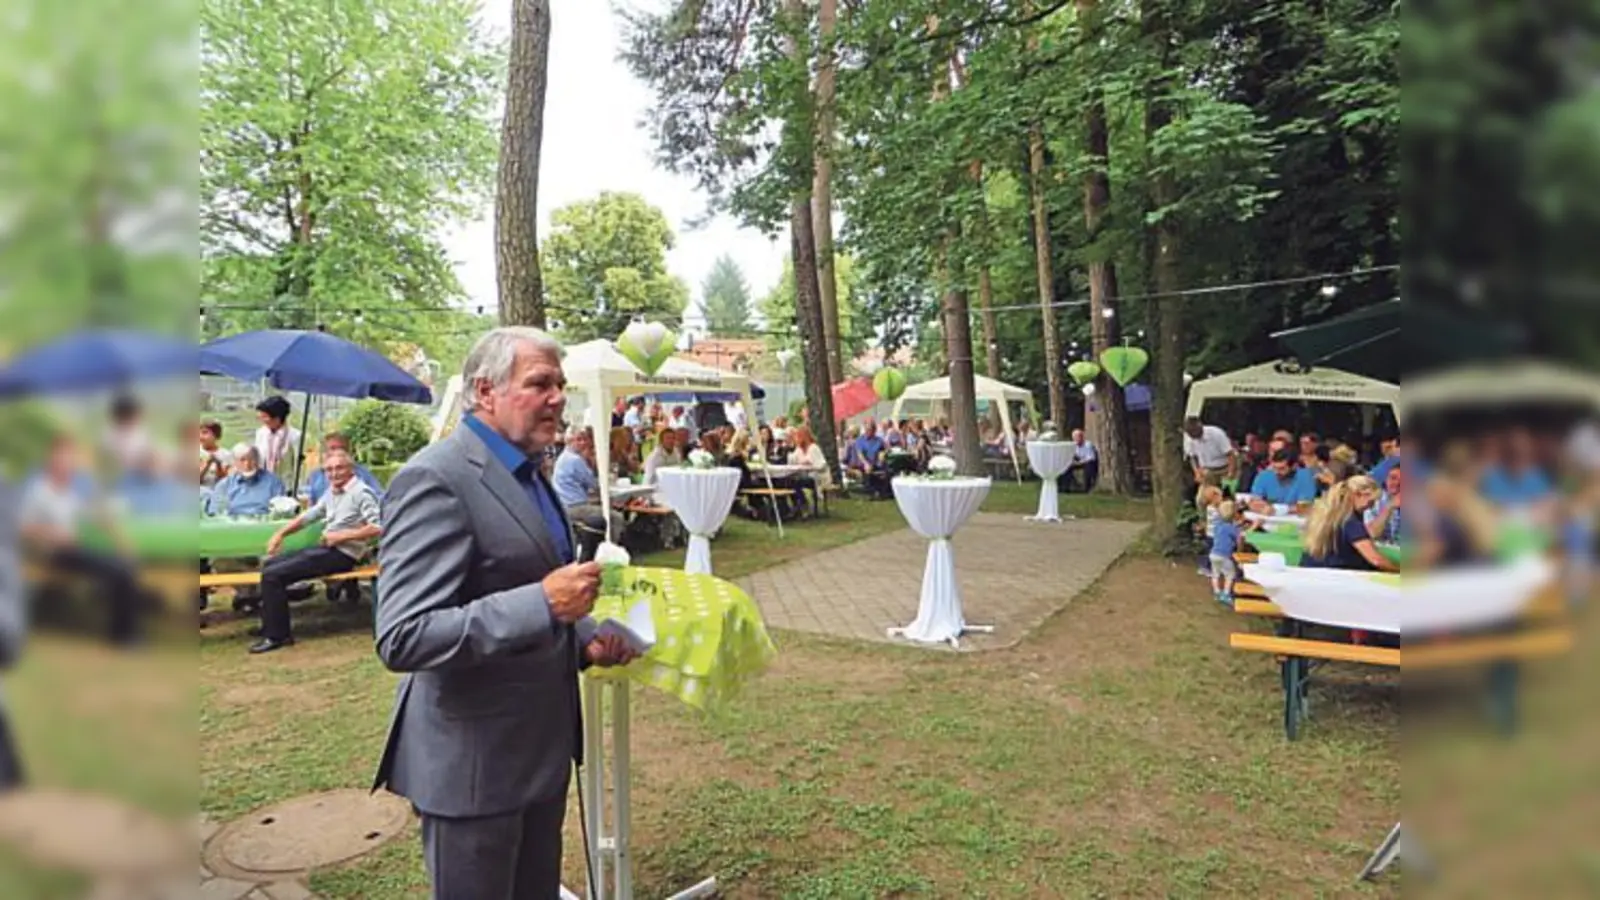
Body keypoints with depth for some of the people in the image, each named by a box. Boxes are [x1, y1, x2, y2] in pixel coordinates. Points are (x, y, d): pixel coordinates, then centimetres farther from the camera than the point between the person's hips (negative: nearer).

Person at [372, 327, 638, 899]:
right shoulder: (436, 479, -21)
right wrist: (545, 602, -32)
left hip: (540, 745, 9)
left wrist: (584, 639, 3)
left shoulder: (524, 473, 9)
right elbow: (401, 639, -26)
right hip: (473, 761, -8)